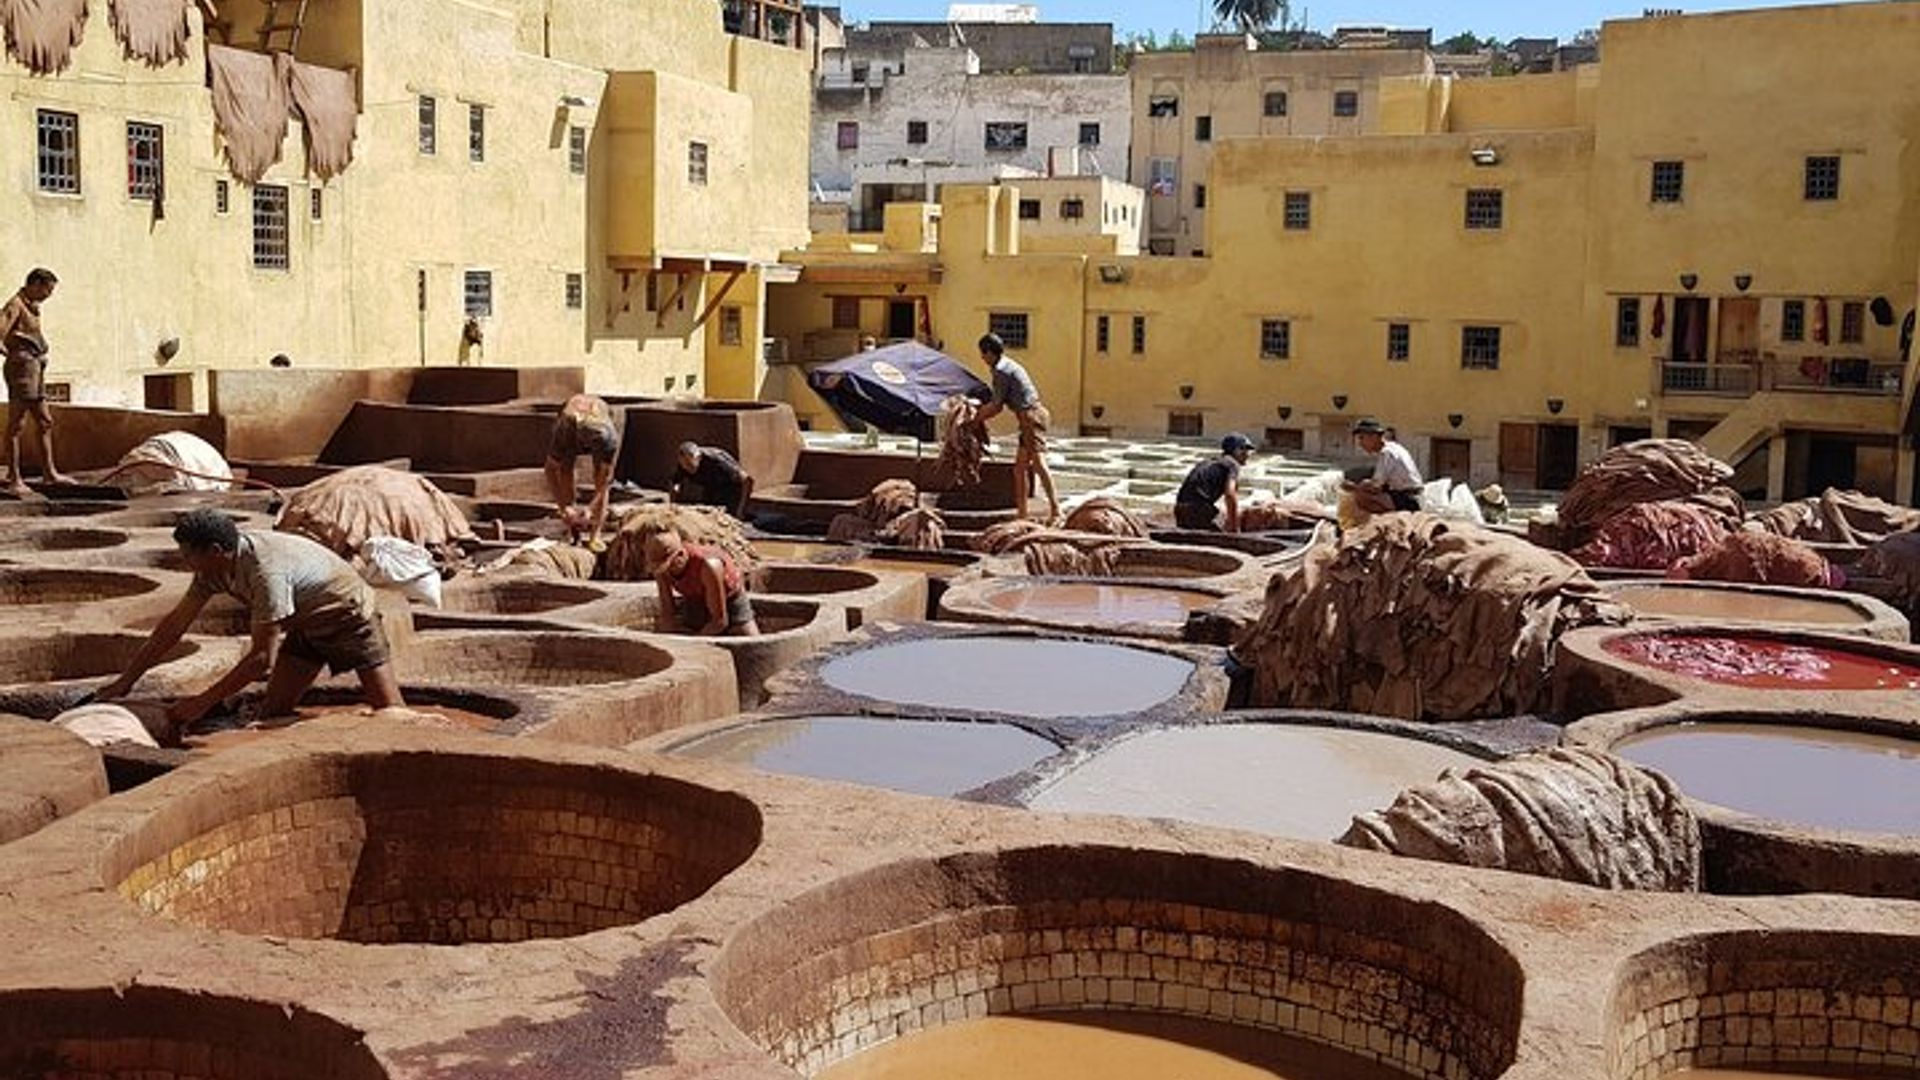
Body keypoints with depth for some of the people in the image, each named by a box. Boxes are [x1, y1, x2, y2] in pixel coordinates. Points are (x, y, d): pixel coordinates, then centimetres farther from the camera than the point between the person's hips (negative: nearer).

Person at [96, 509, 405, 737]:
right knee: (273, 712, -1)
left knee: (391, 715, -9)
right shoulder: (212, 570, -11)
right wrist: (126, 681, 0)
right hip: (306, 626, 8)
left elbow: (262, 659, -34)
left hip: (349, 616, -8)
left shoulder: (266, 570, -37)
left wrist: (202, 702, -29)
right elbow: (174, 625, 0)